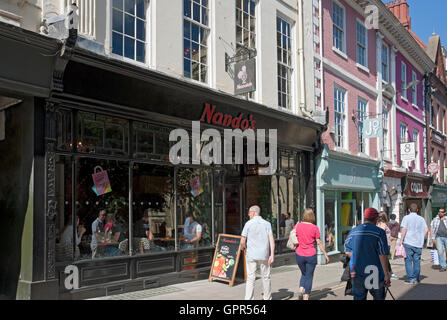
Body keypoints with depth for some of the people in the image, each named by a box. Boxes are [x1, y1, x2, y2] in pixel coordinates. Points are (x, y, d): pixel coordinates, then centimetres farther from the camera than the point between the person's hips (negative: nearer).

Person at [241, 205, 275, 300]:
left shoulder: (248, 224, -2)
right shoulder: (267, 224, 3)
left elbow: (242, 241, -1)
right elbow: (271, 240, -7)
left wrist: (243, 247, 21)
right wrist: (272, 255, -8)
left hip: (251, 255, -2)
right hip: (264, 255, 2)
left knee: (250, 278, -1)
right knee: (266, 277, 14)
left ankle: (248, 298, -6)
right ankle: (267, 298, 24)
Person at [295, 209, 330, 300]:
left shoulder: (297, 226, -2)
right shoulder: (314, 228, -8)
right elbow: (319, 243, -5)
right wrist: (325, 254, 4)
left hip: (299, 255, 2)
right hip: (311, 255, -2)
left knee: (304, 274, 22)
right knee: (309, 276, 10)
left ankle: (301, 289, 0)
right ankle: (306, 297, 9)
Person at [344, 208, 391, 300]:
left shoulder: (353, 231, 5)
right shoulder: (379, 232, -10)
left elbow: (347, 252, 9)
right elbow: (383, 255, -14)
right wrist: (386, 274, -10)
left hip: (357, 273, 4)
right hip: (374, 274, -3)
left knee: (358, 297, 10)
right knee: (379, 297, 14)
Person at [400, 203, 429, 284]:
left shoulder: (406, 218, -1)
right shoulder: (421, 219, 8)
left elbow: (404, 229, -9)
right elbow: (426, 230, 2)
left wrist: (402, 239, -3)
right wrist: (421, 238, 12)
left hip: (408, 242, -3)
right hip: (418, 243, 3)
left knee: (408, 261, 2)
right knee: (417, 261, 9)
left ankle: (410, 279, -2)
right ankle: (416, 279, 13)